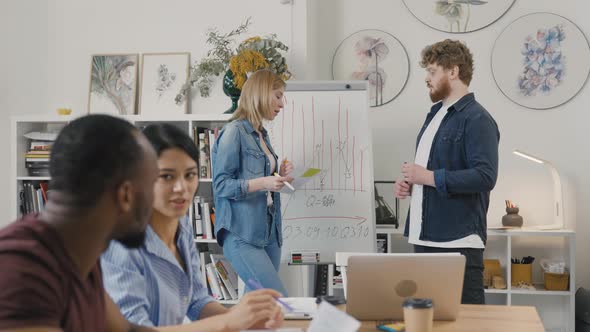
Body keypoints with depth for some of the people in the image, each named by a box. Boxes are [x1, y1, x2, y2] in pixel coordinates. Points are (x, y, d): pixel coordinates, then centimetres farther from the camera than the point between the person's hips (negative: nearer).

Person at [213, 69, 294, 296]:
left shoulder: (261, 135, 16)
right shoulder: (234, 132, -8)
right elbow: (221, 185, -12)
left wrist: (278, 176, 7)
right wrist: (261, 183, -23)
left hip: (267, 232, 8)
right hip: (242, 234, -8)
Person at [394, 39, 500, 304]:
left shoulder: (477, 120, -11)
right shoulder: (435, 113, 17)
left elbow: (485, 177, -23)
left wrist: (427, 177, -18)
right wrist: (409, 183, 9)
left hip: (458, 242, -9)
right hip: (424, 238, 9)